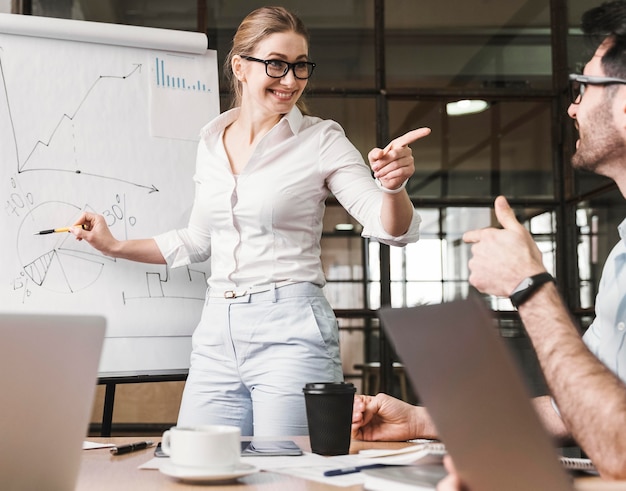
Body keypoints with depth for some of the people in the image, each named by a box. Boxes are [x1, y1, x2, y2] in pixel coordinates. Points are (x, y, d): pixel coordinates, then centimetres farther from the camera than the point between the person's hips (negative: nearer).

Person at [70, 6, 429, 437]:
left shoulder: (321, 140, -3)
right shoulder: (211, 142, 11)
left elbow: (393, 229, -9)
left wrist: (393, 187, -30)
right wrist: (115, 246, 20)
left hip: (290, 331, -5)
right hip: (217, 333, 5)